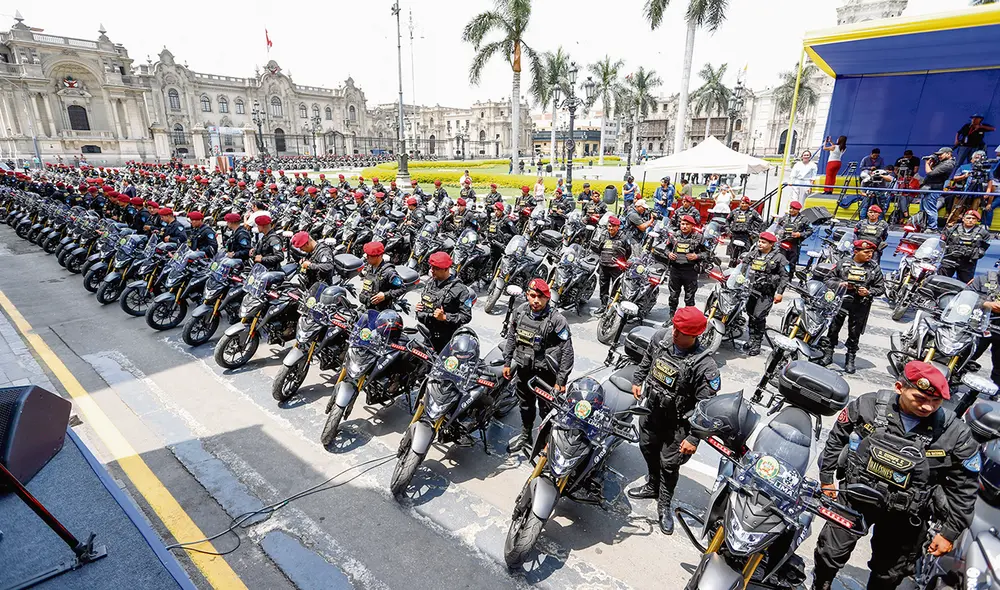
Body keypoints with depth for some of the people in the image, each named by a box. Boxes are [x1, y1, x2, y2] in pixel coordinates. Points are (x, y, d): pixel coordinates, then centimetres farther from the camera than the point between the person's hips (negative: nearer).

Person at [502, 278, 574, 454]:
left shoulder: (556, 320, -21)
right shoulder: (520, 312, -4)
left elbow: (567, 351, -18)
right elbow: (511, 337, 10)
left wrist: (561, 380, -17)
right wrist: (507, 362, 11)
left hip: (546, 371, -5)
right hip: (524, 368, 6)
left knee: (547, 409, 5)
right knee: (525, 404, 23)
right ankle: (525, 436, 45)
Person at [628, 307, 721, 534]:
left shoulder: (704, 365, -31)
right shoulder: (661, 336, -15)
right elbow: (647, 359, 8)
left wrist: (694, 438, -23)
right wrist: (637, 381, 16)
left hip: (677, 422, -6)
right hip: (651, 409, 6)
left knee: (669, 464, 10)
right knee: (648, 449, 25)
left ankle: (664, 506, 35)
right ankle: (653, 486, 51)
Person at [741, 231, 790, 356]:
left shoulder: (779, 258, -5)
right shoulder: (753, 254, 9)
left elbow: (785, 275, -5)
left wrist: (779, 292, -10)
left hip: (766, 294, -5)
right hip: (751, 289, 5)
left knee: (759, 316, -13)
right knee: (750, 315, 13)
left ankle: (757, 344, -2)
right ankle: (751, 339, 28)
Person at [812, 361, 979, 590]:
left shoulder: (955, 434, -17)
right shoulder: (867, 405, -17)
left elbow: (964, 489, -4)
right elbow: (836, 438, -1)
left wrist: (950, 532, -3)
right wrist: (827, 478, 4)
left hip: (904, 517, 0)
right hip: (854, 498, 0)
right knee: (829, 553, 12)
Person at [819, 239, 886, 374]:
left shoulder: (874, 268, 5)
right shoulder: (843, 264, 4)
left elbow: (881, 288, 6)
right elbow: (829, 281, 8)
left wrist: (868, 292, -13)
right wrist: (839, 284, -12)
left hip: (860, 305, 0)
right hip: (840, 301, 0)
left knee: (854, 334, 7)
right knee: (833, 329, 3)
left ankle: (850, 359, 18)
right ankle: (827, 354, 15)